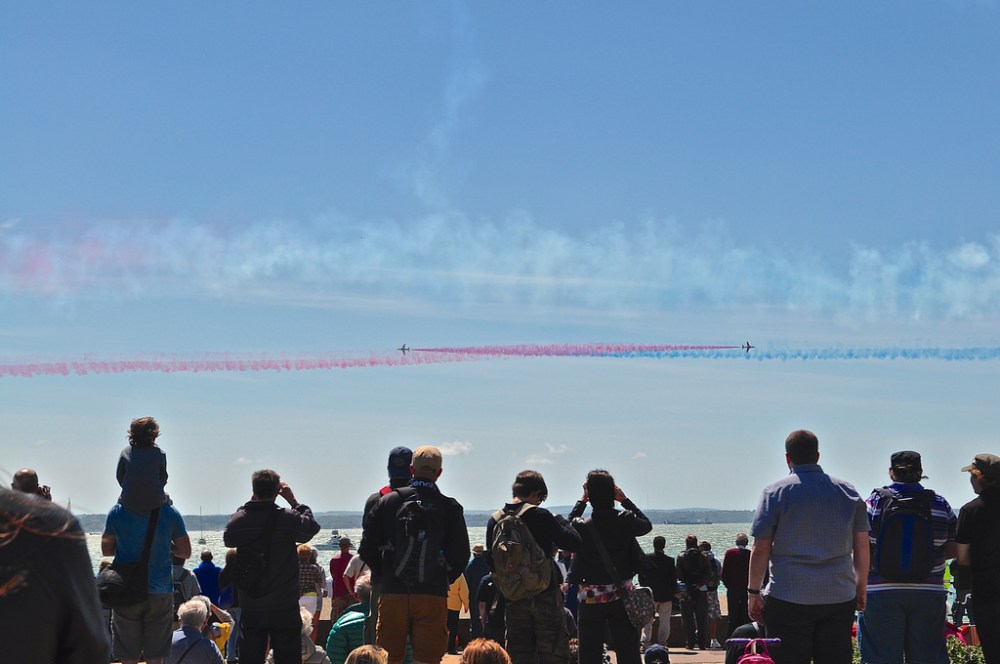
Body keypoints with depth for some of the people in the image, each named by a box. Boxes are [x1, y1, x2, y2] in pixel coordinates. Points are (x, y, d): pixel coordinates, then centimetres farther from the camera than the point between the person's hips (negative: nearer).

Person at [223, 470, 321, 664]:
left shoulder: (239, 519, -4)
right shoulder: (288, 518, -12)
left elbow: (228, 538, 17)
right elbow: (312, 527, 6)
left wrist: (248, 505, 15)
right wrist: (294, 501, 12)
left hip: (250, 607, 3)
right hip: (284, 607, -3)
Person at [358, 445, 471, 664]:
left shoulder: (388, 501, 3)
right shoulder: (450, 508, 0)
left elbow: (367, 549, 2)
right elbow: (461, 557, 0)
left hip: (392, 594, 1)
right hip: (433, 596, -1)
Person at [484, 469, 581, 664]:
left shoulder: (495, 520, 2)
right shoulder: (539, 515, -13)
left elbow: (491, 562, 10)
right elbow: (573, 543, -11)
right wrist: (560, 520, 8)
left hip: (513, 600, 5)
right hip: (545, 596, -5)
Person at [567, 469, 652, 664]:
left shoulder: (582, 527, -12)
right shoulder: (625, 521, -10)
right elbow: (647, 525, 13)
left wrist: (581, 502, 19)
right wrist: (625, 500, 13)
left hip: (591, 598, -1)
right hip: (622, 597, 1)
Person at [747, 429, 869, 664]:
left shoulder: (775, 492, -2)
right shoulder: (848, 492, 9)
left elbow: (760, 549, -5)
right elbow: (862, 547, 9)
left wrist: (754, 592, 2)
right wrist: (861, 588, 18)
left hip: (789, 598, -3)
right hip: (839, 598, 3)